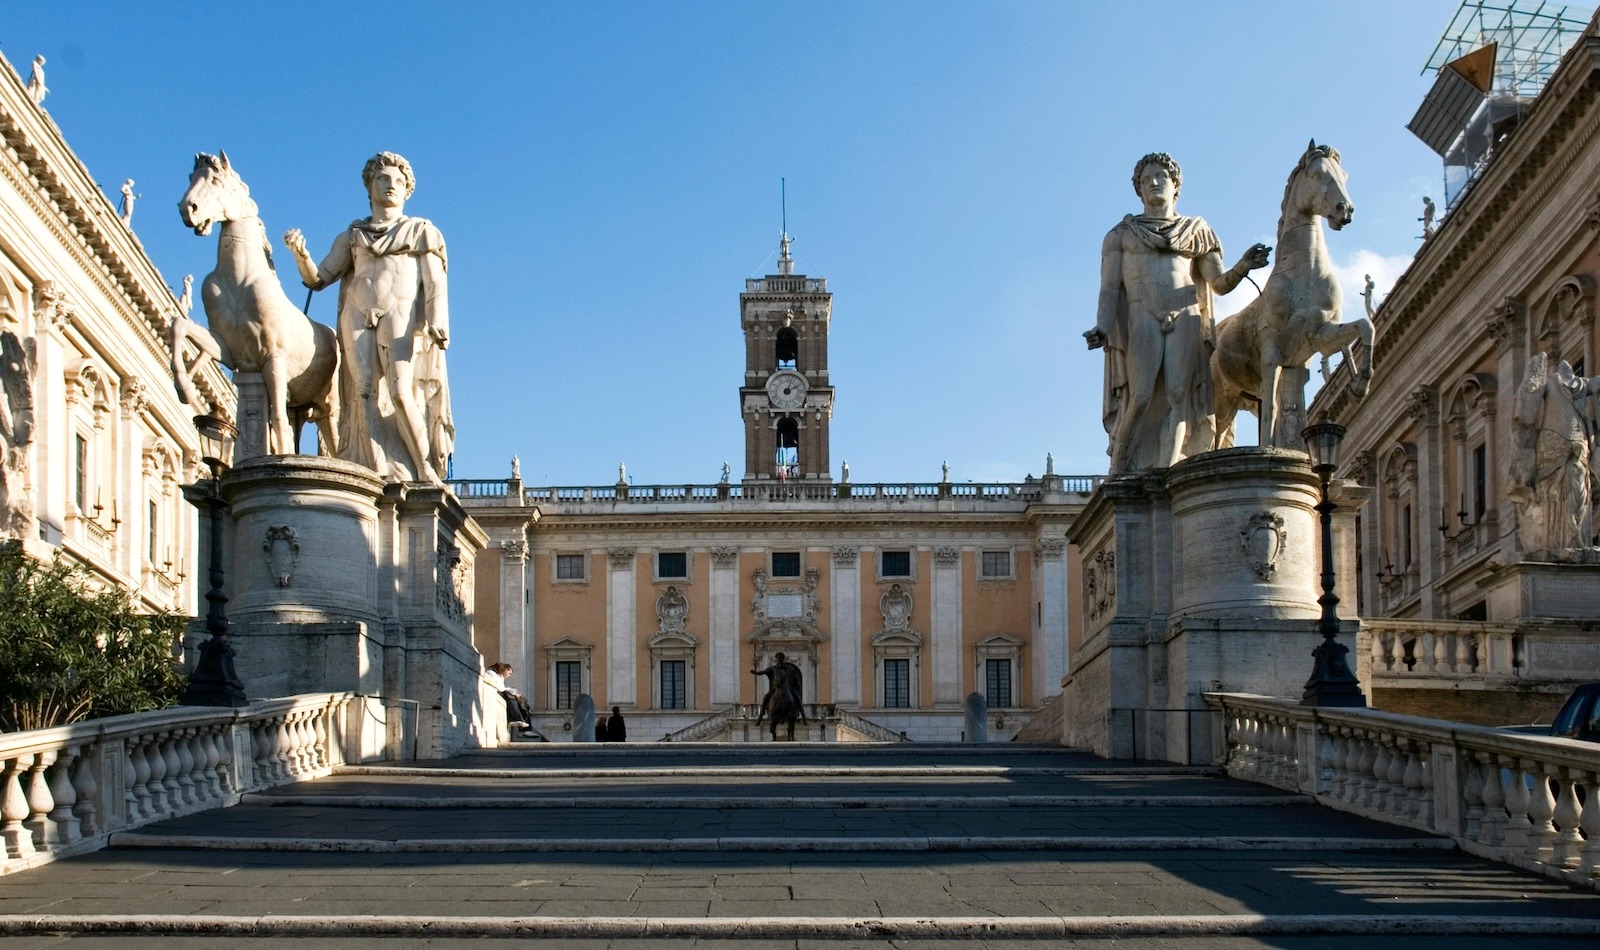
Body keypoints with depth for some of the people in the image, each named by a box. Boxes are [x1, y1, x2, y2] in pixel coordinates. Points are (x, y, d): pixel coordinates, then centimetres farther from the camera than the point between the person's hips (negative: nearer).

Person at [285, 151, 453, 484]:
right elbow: (317, 279, 17)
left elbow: (435, 283, 5)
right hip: (358, 320, 3)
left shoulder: (422, 232, 17)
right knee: (365, 394, -12)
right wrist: (300, 253, -4)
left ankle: (426, 469, -13)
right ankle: (382, 476, -19)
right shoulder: (351, 237, 23)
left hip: (402, 316, -2)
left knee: (401, 391, -19)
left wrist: (437, 326, -11)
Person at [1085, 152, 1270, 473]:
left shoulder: (1196, 231, 20)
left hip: (1185, 319, 1)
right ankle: (1119, 473, -8)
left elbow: (1220, 283, 12)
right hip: (1142, 318, -1)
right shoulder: (1122, 234, 18)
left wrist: (1242, 267, -9)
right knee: (1141, 397, -17)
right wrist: (1102, 329, -8)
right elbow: (1109, 288, 8)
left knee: (1178, 396, -16)